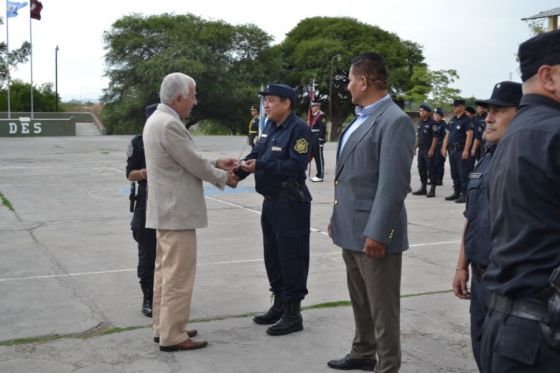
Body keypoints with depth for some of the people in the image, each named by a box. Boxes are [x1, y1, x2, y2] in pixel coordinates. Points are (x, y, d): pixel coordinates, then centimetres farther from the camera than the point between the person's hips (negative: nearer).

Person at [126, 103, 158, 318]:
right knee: (147, 254, 2)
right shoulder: (139, 143, 0)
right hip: (147, 206, -2)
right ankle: (148, 298, 13)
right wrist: (145, 173, -21)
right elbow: (130, 174, -1)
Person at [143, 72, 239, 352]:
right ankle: (172, 336, 3)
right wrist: (223, 178, 0)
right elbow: (194, 164, -16)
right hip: (177, 211, -11)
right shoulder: (169, 124, -20)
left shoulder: (157, 119, 13)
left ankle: (163, 327, 24)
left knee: (165, 271, 15)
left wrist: (216, 164, 15)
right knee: (178, 275, -4)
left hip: (166, 209, 11)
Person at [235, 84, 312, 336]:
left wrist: (260, 166, -24)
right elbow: (257, 154, 11)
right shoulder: (270, 126, 11)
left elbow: (296, 165, -23)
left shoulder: (299, 129, -14)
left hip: (291, 204, -9)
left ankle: (293, 313, 7)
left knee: (291, 257, -3)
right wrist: (239, 171, -7)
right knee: (272, 255, 16)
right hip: (270, 201, 9)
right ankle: (279, 304, 29)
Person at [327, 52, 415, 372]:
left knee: (382, 307, 2)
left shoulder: (395, 121, -16)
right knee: (360, 301, 22)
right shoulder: (361, 118, 14)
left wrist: (377, 233, -23)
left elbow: (393, 184, -21)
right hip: (352, 228, 9)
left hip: (373, 232, -9)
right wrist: (338, 217, 19)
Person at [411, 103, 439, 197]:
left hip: (429, 150, -8)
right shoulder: (420, 123, 15)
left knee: (431, 169, -5)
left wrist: (432, 150, -18)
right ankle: (423, 188, 20)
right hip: (421, 150, 8)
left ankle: (432, 189, -1)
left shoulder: (432, 123, -8)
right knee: (421, 168, 11)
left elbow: (435, 137, -13)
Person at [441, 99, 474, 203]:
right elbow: (448, 134, 19)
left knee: (463, 173, -6)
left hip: (462, 150, -8)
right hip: (452, 149, 8)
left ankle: (465, 194, -3)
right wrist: (444, 148, 11)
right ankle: (457, 192, 22)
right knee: (454, 173, 13)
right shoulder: (452, 120, 16)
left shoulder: (467, 120, -8)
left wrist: (466, 150, -22)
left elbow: (469, 135, -15)